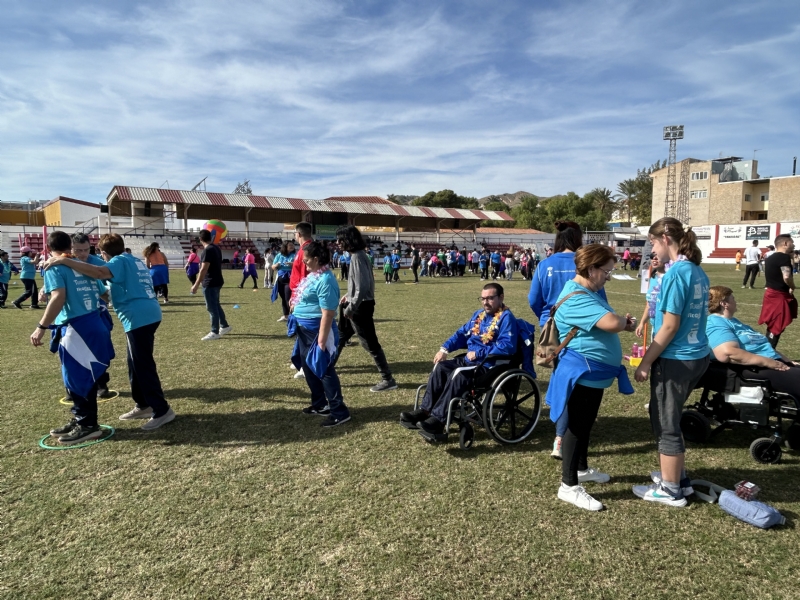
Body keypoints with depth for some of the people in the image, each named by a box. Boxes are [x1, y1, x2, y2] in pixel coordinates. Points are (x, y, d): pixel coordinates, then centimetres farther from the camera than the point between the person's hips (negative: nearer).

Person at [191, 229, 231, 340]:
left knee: (212, 308, -3)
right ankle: (224, 326, 28)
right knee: (216, 305, 20)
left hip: (210, 284, -10)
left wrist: (196, 285, -20)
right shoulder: (216, 248, 9)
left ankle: (215, 332, 2)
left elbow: (203, 269, -23)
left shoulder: (208, 250, -20)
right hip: (216, 282, 10)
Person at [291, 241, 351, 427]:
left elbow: (328, 313, -26)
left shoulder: (325, 280, -24)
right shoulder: (313, 275, 8)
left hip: (317, 331, -10)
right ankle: (319, 404, 34)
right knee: (308, 367, 19)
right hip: (304, 329, 10)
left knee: (324, 371, -3)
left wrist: (322, 340, -25)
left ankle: (339, 412, 7)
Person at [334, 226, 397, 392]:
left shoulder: (357, 257, -20)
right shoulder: (357, 255, 10)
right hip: (357, 304, 10)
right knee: (340, 336, 20)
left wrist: (350, 308, -20)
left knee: (370, 343, -3)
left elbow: (362, 287, -25)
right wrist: (348, 295, 15)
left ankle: (388, 380, 5)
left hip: (360, 306, -10)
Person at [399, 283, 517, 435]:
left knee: (458, 376, -31)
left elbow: (508, 346, -24)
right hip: (469, 359, 9)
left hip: (490, 366, -8)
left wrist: (478, 353, -22)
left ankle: (438, 419, -28)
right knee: (440, 367, -11)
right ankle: (425, 410, -11)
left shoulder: (506, 318, -12)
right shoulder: (479, 314, 15)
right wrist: (445, 348, 5)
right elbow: (462, 333, 21)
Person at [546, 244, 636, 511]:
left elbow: (608, 323, 15)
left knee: (586, 424, 22)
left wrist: (623, 321, -8)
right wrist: (627, 322, -14)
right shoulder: (576, 299, -26)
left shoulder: (588, 292, 11)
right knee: (577, 427, -1)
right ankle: (569, 486, 10)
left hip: (594, 374, 11)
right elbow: (612, 323, -37)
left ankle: (582, 469, 39)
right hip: (582, 375, -11)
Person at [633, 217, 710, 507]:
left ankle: (671, 490, 19)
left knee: (665, 424, 5)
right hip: (697, 355, 9)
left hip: (676, 360, -9)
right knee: (667, 418, 21)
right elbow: (695, 317, 14)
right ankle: (678, 478, 33)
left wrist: (645, 362, -14)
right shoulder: (698, 271, 8)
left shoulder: (675, 273, -19)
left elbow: (669, 327, -20)